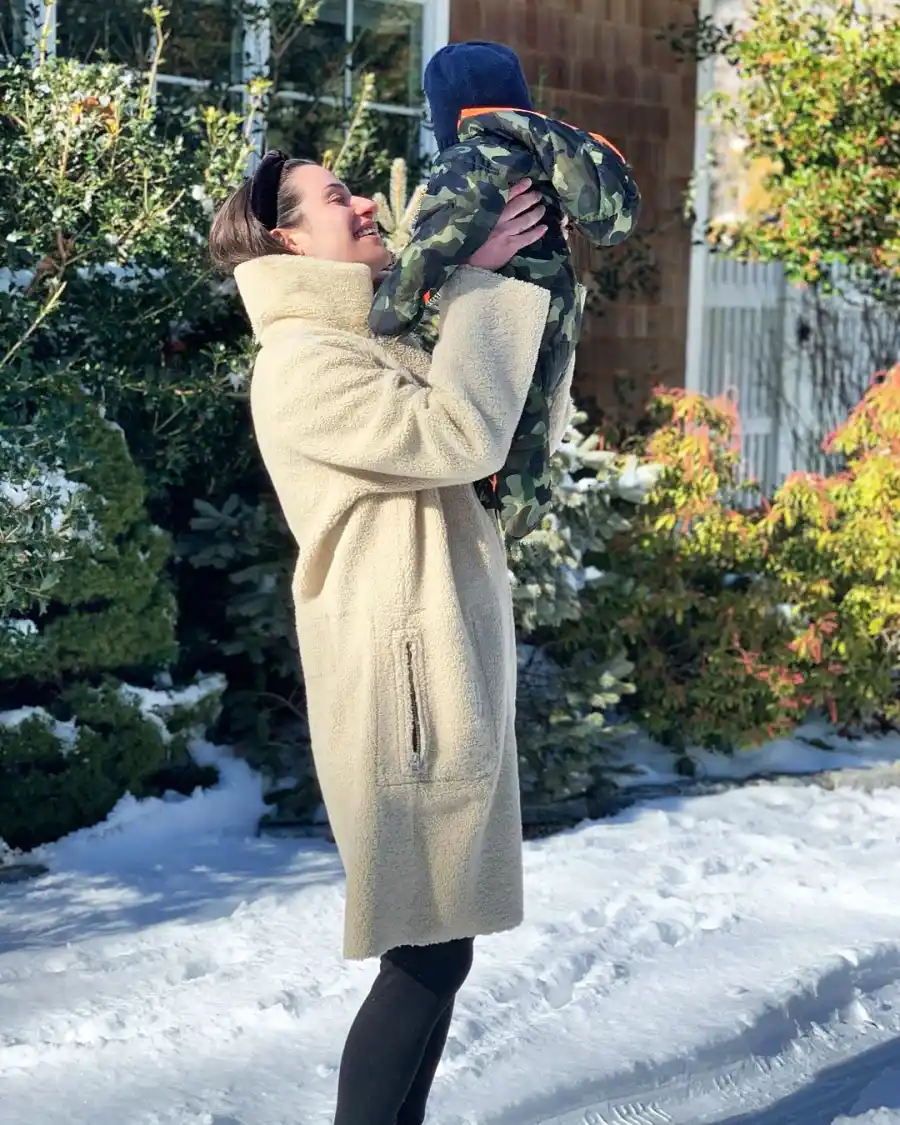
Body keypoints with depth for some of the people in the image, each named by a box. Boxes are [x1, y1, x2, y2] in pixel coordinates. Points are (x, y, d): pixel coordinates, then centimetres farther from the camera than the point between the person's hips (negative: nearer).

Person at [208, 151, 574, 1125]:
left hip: (455, 674, 10)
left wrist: (532, 286, 14)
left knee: (439, 943, 14)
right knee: (426, 953, -6)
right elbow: (460, 437, -24)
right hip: (405, 682, -10)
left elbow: (532, 427, 22)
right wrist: (477, 284, -14)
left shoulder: (380, 350, 18)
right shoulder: (300, 363, -12)